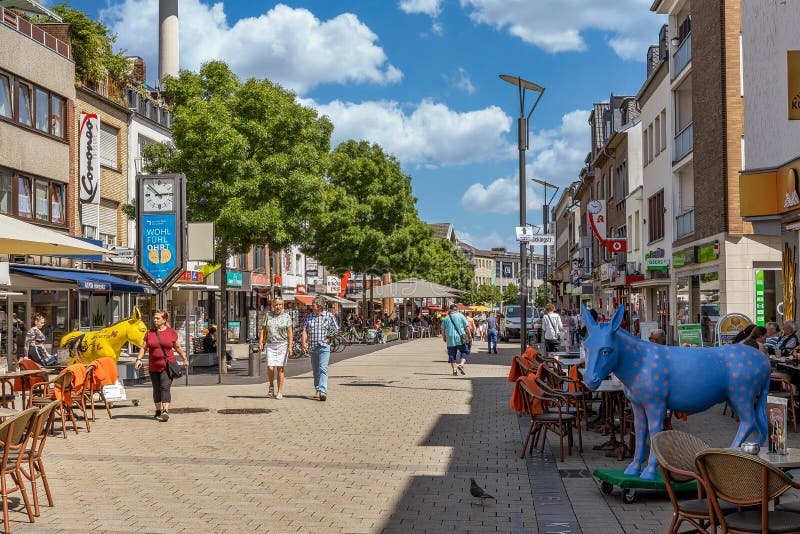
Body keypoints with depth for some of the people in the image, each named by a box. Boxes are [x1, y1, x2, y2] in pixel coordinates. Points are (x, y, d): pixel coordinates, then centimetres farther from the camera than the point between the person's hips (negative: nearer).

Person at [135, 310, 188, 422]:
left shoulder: (171, 332, 2)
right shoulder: (149, 333, 5)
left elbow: (177, 347, 12)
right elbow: (144, 347, 7)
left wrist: (185, 359, 11)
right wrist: (139, 359, -7)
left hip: (168, 365, -3)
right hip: (154, 367, 3)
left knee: (165, 387, -15)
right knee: (156, 389, 12)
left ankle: (165, 411, -24)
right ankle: (158, 411, 25)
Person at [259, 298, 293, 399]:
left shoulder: (286, 317, 2)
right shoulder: (268, 316, 9)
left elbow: (290, 333, 0)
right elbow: (263, 330, 10)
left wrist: (290, 346, -8)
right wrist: (261, 342, -2)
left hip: (282, 344, -2)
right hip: (270, 345, 2)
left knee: (280, 368, -3)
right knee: (270, 368, -8)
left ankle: (280, 392, 5)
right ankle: (271, 386, 18)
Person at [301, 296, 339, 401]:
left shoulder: (329, 316, 1)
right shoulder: (309, 316, 10)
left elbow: (336, 331, 8)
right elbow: (305, 330, 5)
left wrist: (330, 339, -6)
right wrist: (304, 342, -10)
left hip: (324, 346, -4)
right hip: (312, 347, 4)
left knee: (323, 369, -15)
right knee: (315, 370, 12)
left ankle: (323, 391, -23)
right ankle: (318, 390, 24)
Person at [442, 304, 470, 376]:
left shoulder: (446, 318, 8)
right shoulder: (461, 316, 2)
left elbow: (443, 329, 10)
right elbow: (467, 326, -2)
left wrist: (444, 337, 22)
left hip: (450, 339, 2)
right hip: (461, 338, -2)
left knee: (452, 355, 8)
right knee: (465, 352, 11)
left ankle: (454, 370, 3)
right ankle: (461, 364, -10)